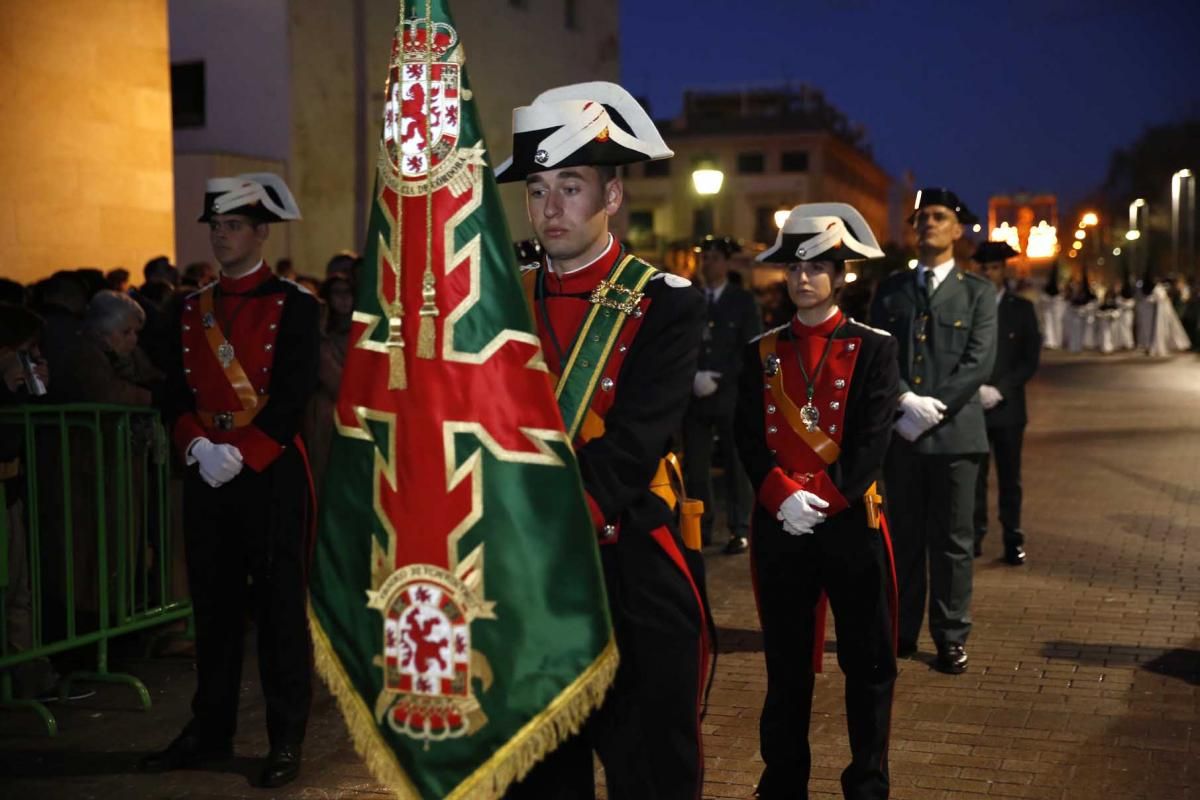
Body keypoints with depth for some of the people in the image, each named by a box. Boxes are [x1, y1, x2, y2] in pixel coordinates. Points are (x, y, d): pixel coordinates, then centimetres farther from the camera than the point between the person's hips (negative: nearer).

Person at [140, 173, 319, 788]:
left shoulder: (292, 306, -4)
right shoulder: (193, 309, 13)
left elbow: (292, 398, -11)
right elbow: (179, 394, 9)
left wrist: (238, 453, -17)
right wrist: (198, 447, -8)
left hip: (270, 474, -5)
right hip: (206, 475, 5)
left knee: (278, 607, 0)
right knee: (213, 604, 12)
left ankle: (286, 739, 9)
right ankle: (210, 730, 23)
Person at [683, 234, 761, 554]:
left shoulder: (743, 301, 5)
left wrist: (718, 379, -11)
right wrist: (693, 378, -10)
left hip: (731, 396, -2)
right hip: (695, 396, 2)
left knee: (736, 464, -1)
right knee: (694, 465, 1)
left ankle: (739, 530, 4)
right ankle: (701, 528, 9)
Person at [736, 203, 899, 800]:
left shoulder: (874, 348, 0)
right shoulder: (761, 352, 8)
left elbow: (872, 441, -9)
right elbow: (748, 437, 0)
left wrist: (821, 500, -17)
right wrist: (785, 498, -15)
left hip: (852, 523, -2)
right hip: (779, 526, 2)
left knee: (869, 663, 6)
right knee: (786, 664, 12)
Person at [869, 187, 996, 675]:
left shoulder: (977, 293, 6)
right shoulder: (890, 289, 11)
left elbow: (979, 362, -5)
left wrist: (932, 407, -14)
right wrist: (905, 402, -13)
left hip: (954, 430, -2)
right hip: (900, 430, 2)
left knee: (952, 540, 2)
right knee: (904, 536, 7)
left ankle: (951, 638, 10)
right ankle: (902, 631, 16)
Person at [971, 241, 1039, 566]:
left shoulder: (1021, 308, 6)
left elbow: (1031, 359, 3)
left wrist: (999, 390, -9)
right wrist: (976, 389, -10)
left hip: (1007, 405, 1)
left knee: (1009, 476, 5)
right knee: (974, 475, 0)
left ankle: (1013, 539, 11)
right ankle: (975, 535, 7)